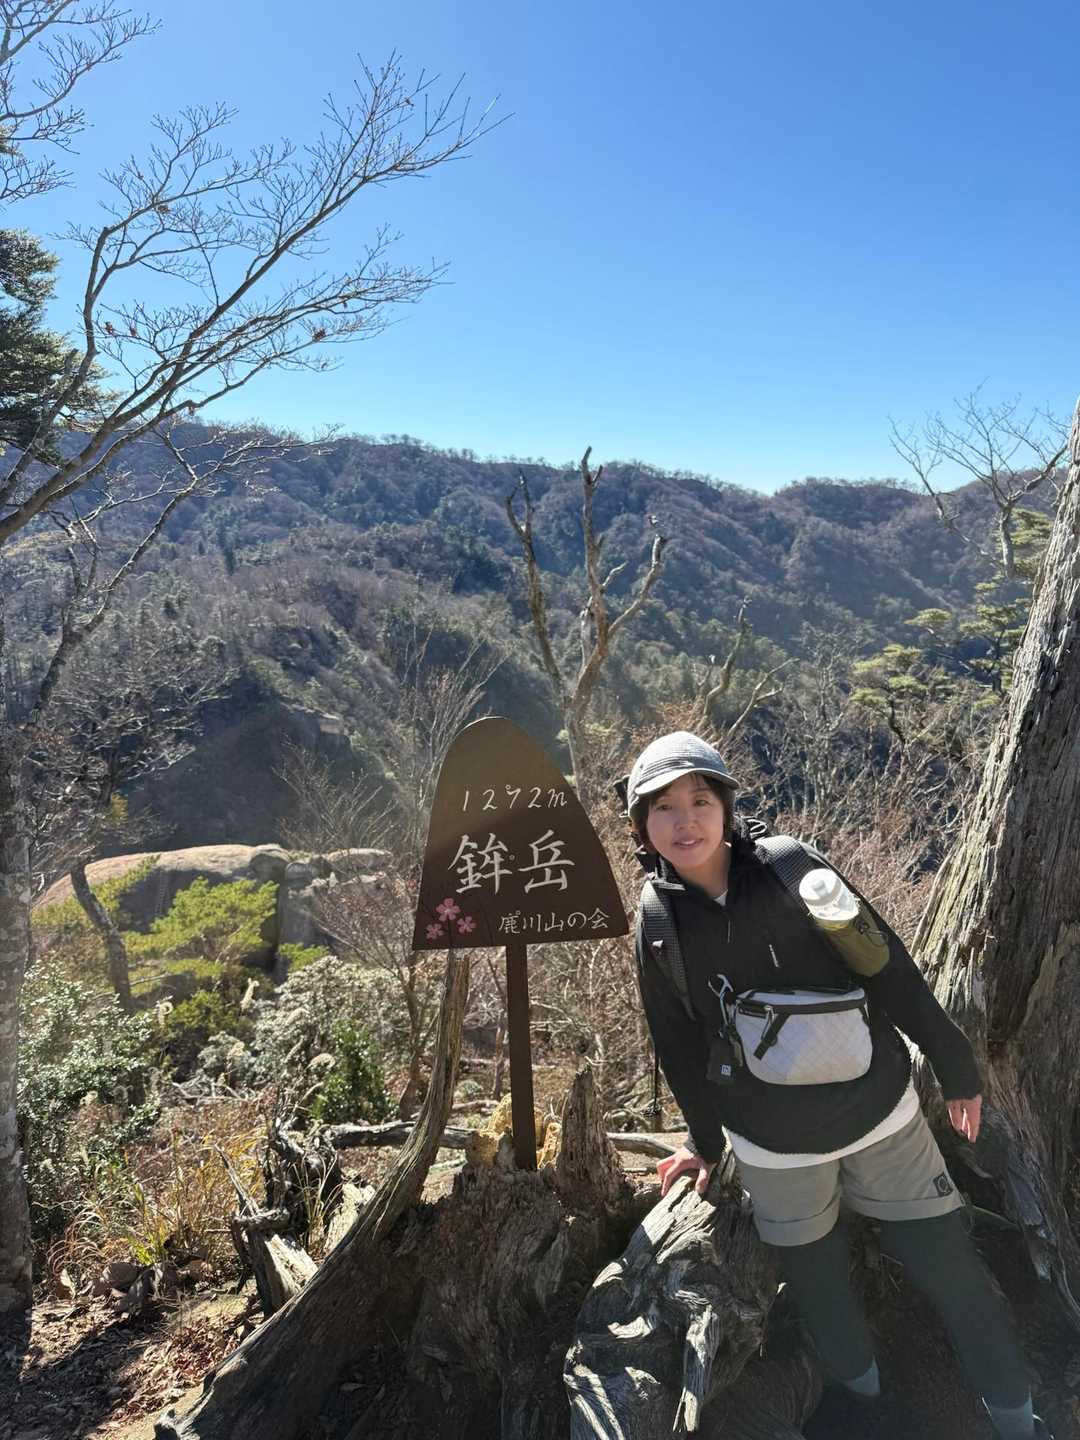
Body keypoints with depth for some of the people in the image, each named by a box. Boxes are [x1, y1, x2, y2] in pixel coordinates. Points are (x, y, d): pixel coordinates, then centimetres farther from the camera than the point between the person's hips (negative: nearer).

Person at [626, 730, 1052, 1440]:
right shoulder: (658, 926, -11)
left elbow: (889, 969, -8)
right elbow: (680, 1045, 2)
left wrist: (956, 1067, -2)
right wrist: (706, 1140, 14)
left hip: (879, 1109, 0)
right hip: (773, 1144, 1)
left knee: (950, 1263, 13)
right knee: (817, 1277, 19)